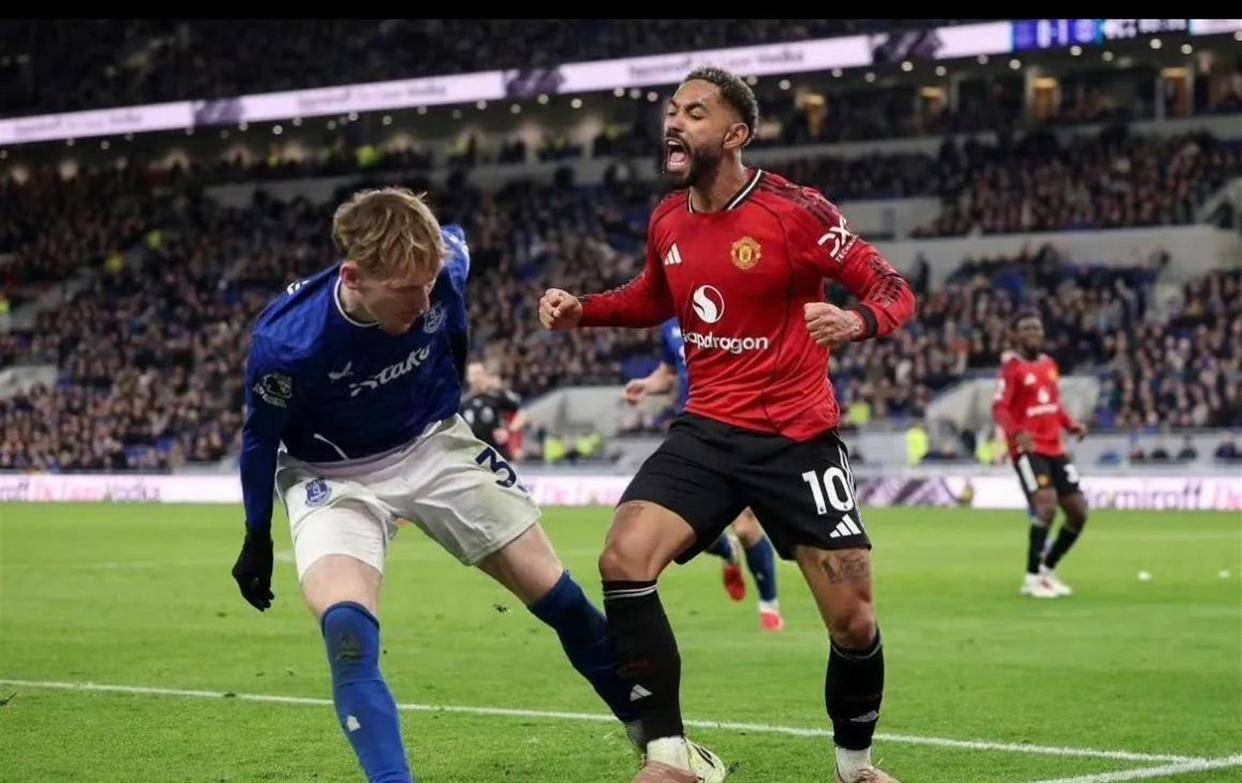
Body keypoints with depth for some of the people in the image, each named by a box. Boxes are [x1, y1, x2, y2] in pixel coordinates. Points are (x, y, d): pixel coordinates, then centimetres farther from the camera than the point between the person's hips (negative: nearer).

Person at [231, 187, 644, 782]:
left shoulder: (443, 269, -27)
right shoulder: (286, 342, -34)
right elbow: (260, 438, -13)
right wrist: (257, 538, 0)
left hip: (434, 444, 3)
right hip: (334, 475, -3)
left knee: (554, 593, 6)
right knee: (346, 628, -29)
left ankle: (651, 731, 26)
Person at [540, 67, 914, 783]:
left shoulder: (793, 211, -13)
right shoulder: (668, 222, 5)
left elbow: (894, 289, -12)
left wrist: (858, 321, -34)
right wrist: (582, 310, 9)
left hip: (797, 439, -4)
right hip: (708, 431, 4)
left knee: (854, 620, -3)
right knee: (624, 561, -19)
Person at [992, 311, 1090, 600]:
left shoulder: (1049, 364, 14)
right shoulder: (1012, 366, -7)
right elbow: (999, 408, -14)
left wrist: (1072, 425, 5)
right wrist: (1016, 432, -32)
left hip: (1054, 447, 8)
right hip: (1027, 448, -8)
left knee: (1078, 511, 6)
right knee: (1047, 504, -24)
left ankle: (1047, 569, 24)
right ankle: (1032, 578, -13)